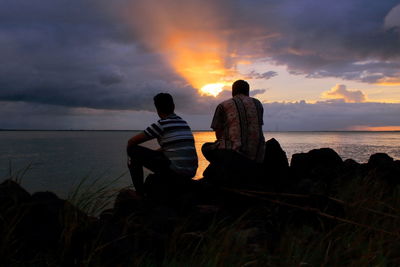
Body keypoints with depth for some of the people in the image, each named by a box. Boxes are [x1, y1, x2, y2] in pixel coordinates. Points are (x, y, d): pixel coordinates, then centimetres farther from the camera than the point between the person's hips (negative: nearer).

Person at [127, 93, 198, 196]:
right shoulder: (183, 122, 15)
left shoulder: (161, 124, -7)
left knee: (133, 151, 2)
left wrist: (130, 153, 19)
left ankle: (140, 193, 8)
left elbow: (131, 142, -2)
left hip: (175, 172, -8)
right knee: (157, 154, 35)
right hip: (191, 173, 8)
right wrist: (149, 154, 29)